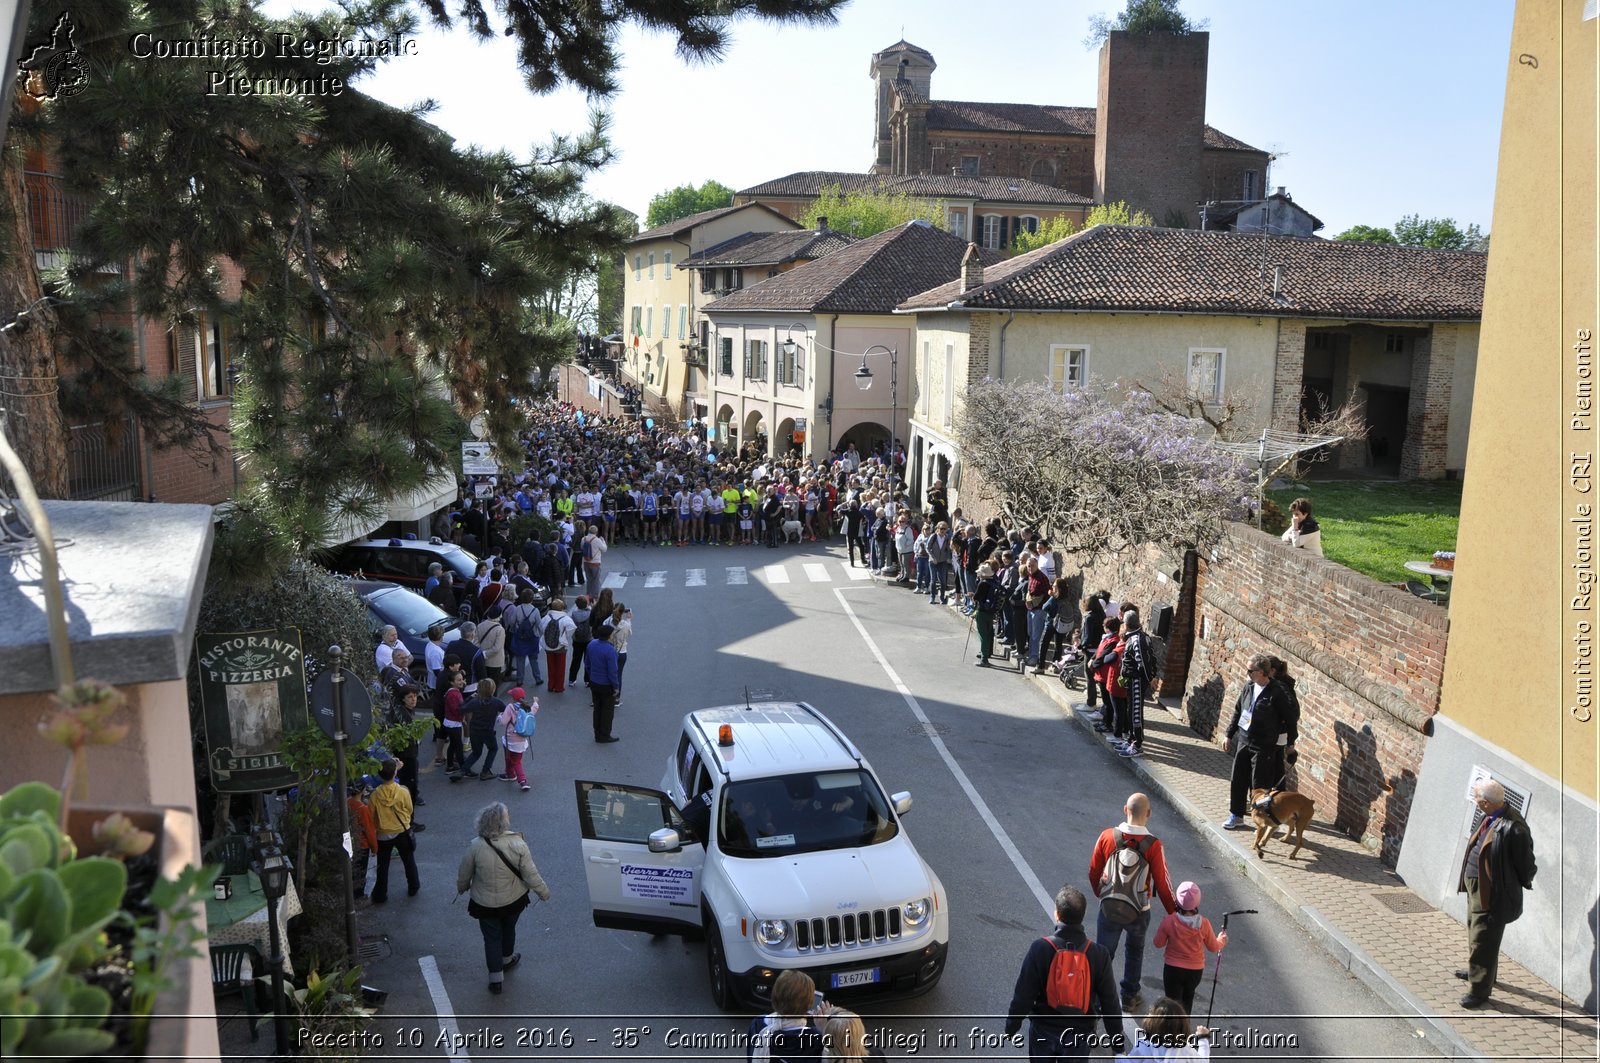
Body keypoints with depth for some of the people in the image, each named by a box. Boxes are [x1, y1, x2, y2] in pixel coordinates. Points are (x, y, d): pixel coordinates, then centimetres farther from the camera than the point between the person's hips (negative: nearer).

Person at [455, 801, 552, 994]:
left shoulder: (476, 846, -24)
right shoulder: (518, 844, -25)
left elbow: (464, 875, -9)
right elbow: (530, 875, -17)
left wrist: (461, 888, 13)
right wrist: (544, 892, 0)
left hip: (485, 904, -1)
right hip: (513, 901, 1)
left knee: (492, 938, 18)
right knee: (509, 929, 28)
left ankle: (496, 978, 26)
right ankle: (507, 959, 51)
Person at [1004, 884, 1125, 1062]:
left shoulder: (1039, 948, -23)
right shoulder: (1099, 954, -18)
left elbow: (1023, 994, -15)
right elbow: (1110, 1001, -9)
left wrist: (1011, 1026, 1)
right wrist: (1117, 1036, 6)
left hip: (1044, 1030, -1)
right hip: (1079, 1034, 1)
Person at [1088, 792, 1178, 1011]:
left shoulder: (1107, 836, -13)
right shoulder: (1153, 845, -18)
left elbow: (1094, 871, -1)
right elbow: (1162, 882, -11)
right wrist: (1173, 911, 4)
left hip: (1109, 909, 0)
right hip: (1139, 911, 0)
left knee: (1103, 954, 12)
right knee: (1135, 951, 25)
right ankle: (1129, 996, 36)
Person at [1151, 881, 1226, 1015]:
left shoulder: (1169, 921, -20)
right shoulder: (1204, 924, -16)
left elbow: (1158, 944, -7)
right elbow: (1213, 947, -1)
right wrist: (1222, 940, 21)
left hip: (1173, 969, -3)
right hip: (1196, 971, 3)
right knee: (1188, 998, 28)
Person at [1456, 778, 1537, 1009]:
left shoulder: (1513, 828, -29)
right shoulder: (1492, 818, 0)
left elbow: (1525, 864, -19)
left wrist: (1522, 884, -2)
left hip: (1491, 894, -9)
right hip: (1476, 886, 9)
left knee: (1482, 942, 2)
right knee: (1475, 933, 27)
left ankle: (1479, 991, 16)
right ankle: (1476, 970, 48)